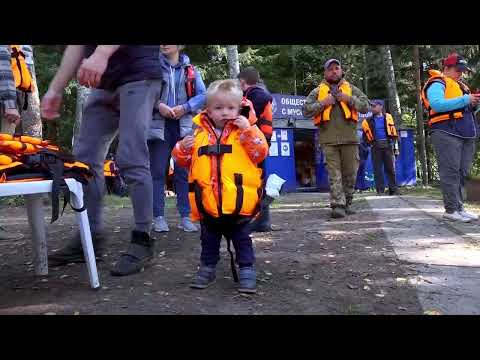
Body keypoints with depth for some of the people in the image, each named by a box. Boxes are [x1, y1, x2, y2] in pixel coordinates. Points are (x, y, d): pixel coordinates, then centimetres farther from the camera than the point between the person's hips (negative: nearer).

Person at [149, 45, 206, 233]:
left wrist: (185, 108, -10)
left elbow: (203, 95, 4)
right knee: (158, 171, -1)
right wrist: (158, 105, -17)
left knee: (184, 172, 1)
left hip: (184, 126, 1)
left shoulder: (190, 70, 11)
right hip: (159, 125, -1)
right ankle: (159, 217, 5)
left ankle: (186, 216, 7)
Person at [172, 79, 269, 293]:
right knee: (209, 240, 19)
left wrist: (249, 130, -18)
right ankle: (207, 268, 35)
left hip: (238, 203, -3)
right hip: (208, 203, 3)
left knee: (242, 239, 10)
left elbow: (260, 153, -12)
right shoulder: (200, 133, 6)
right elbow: (184, 161, 10)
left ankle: (247, 271, 21)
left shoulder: (245, 131, 0)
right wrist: (183, 148, -11)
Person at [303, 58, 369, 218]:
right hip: (329, 139, -2)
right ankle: (338, 205, -6)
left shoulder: (351, 89, 15)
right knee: (334, 173, -5)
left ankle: (347, 203, 20)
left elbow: (365, 106, 8)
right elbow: (306, 110, 3)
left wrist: (349, 99, -6)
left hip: (349, 138, 2)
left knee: (350, 172, 6)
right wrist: (323, 103, -8)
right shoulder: (317, 91, 11)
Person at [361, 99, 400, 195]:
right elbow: (365, 136, 16)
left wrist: (395, 147, 6)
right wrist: (369, 142, -2)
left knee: (390, 168, 2)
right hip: (376, 147, 0)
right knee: (377, 169, 0)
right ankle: (380, 190, 4)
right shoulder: (368, 121, 8)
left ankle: (393, 189, 8)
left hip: (388, 145, 0)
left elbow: (394, 133, 10)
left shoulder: (388, 117, 8)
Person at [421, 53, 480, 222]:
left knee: (462, 172, 7)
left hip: (466, 134, 9)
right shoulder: (437, 84, -3)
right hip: (447, 133, -8)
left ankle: (459, 207, 12)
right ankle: (451, 209, -8)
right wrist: (466, 100, -20)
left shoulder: (460, 85, 24)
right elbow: (437, 104, -21)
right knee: (450, 172, -9)